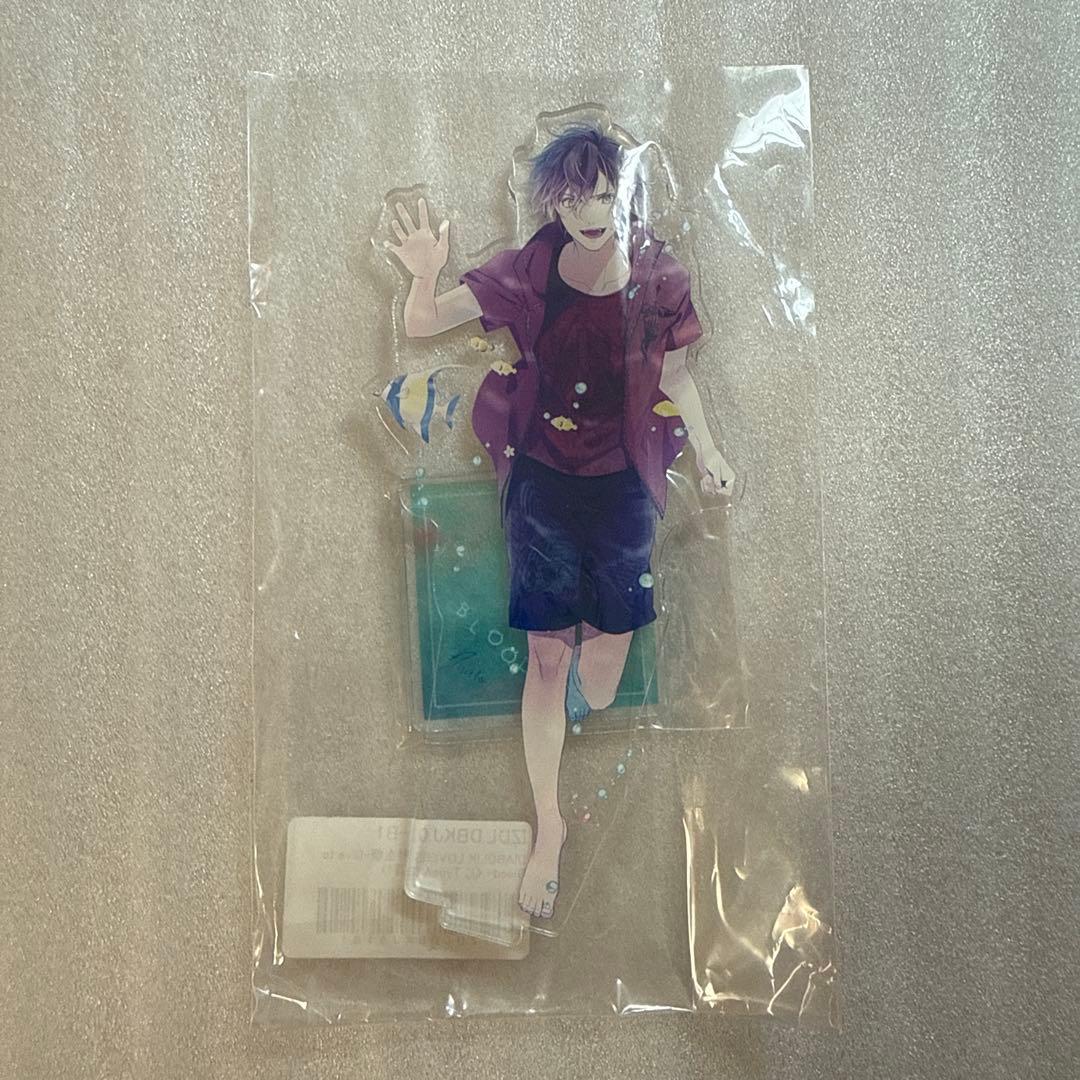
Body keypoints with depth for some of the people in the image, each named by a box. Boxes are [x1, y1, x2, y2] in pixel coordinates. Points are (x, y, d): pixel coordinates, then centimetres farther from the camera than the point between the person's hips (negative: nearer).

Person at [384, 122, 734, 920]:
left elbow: (675, 379, 7)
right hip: (542, 483, 0)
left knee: (609, 642, 9)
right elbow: (420, 326, -4)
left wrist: (706, 449, -4)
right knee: (548, 653, 4)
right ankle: (548, 823, 19)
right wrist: (426, 274, -24)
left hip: (622, 487, 1)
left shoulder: (660, 280, -6)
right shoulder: (526, 274, -7)